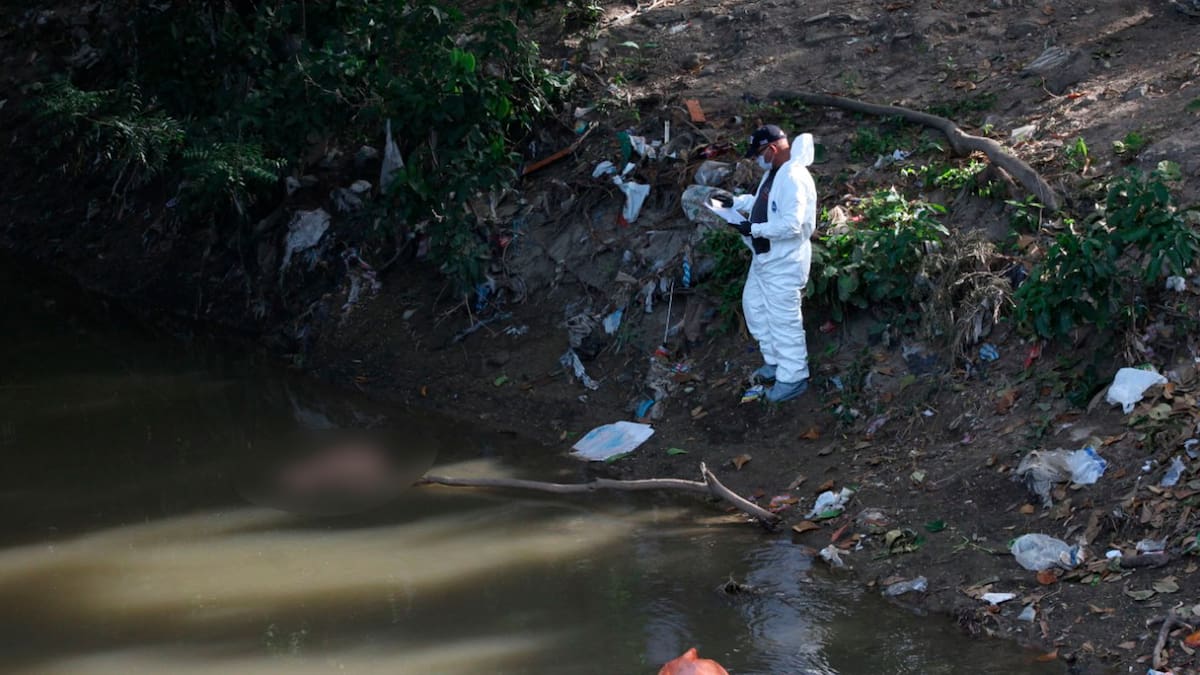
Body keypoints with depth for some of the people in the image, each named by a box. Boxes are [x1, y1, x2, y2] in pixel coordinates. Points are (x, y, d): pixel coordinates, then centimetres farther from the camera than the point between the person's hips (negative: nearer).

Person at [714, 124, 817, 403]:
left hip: (784, 264, -11)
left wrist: (753, 229, -25)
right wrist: (737, 202, 8)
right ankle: (775, 361, 36)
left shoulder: (793, 178, -27)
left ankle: (793, 378, 11)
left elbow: (791, 224, -32)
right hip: (765, 258, 11)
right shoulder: (774, 171, 7)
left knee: (784, 320, -1)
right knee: (754, 306, 22)